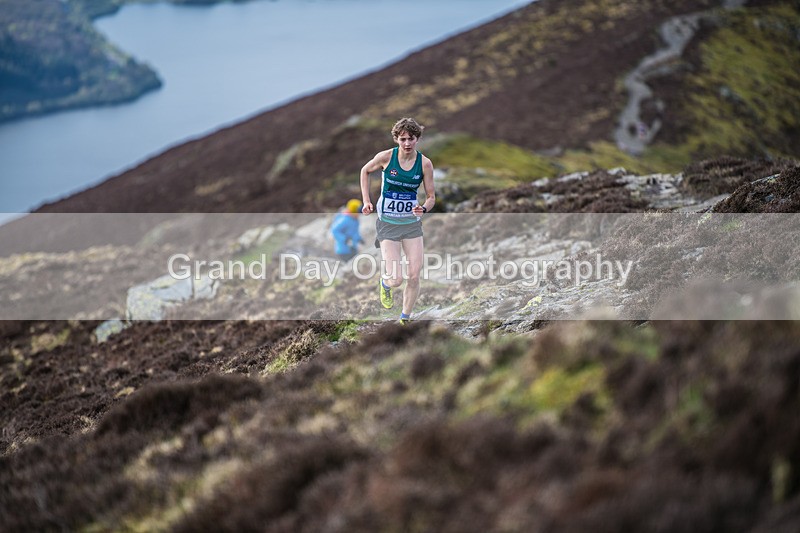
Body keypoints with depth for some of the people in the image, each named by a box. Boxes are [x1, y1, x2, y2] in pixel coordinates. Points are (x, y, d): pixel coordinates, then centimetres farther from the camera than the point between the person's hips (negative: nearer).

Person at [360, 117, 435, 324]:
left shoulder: (425, 163, -6)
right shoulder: (386, 157, -11)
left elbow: (431, 197, 2)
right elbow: (365, 171, 10)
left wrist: (424, 208, -21)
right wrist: (366, 201, 3)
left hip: (412, 223, 2)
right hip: (388, 224, -2)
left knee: (414, 277, -3)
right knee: (396, 280, -11)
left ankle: (405, 318, 19)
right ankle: (384, 283, 28)